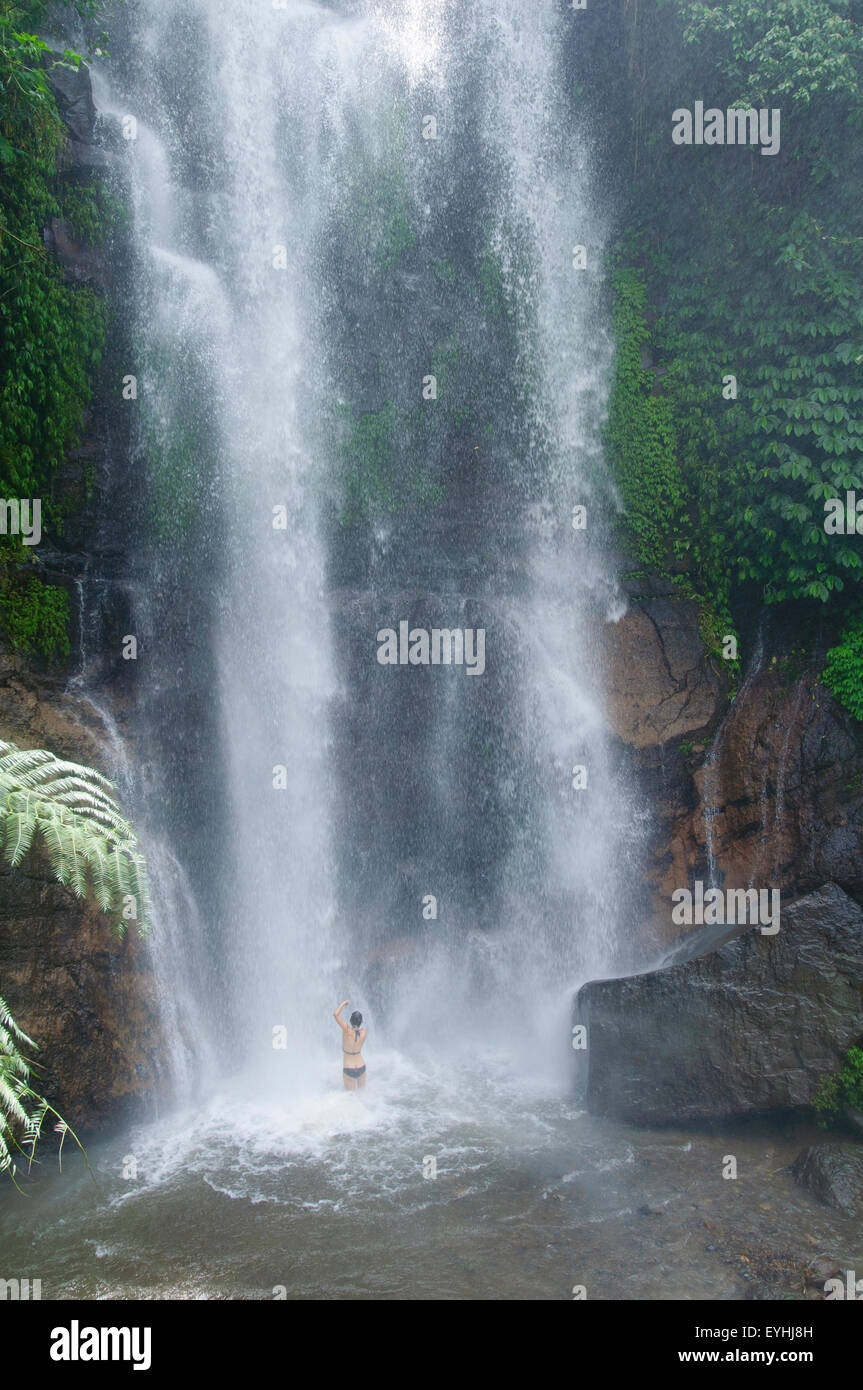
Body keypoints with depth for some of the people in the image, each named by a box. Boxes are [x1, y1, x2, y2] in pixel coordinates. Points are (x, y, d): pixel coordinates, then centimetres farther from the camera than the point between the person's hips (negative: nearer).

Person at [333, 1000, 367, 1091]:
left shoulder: (348, 1030, -22)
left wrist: (344, 1003, -17)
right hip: (361, 1068, 3)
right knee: (362, 1092, 25)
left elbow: (335, 1014, -29)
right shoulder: (363, 1032, -13)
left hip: (348, 1070, -3)